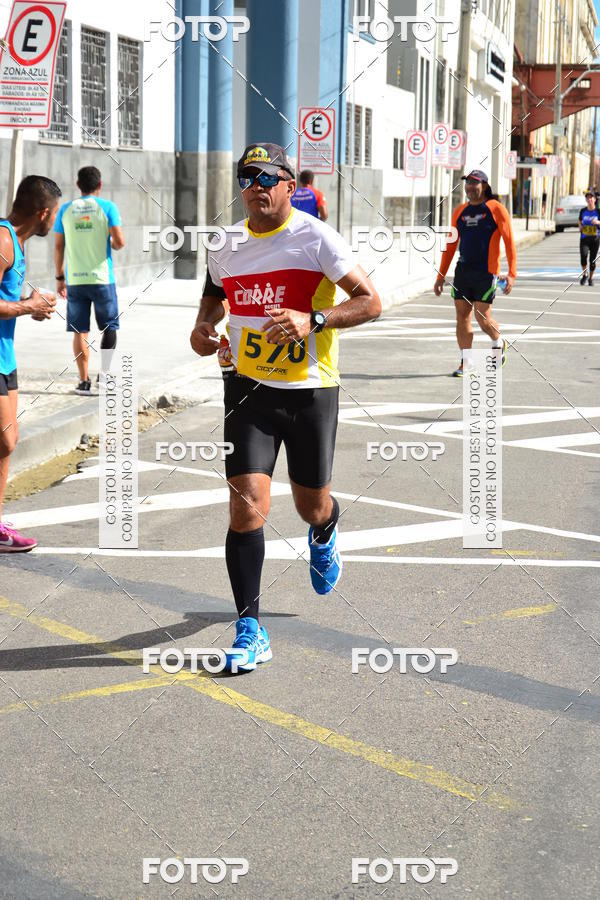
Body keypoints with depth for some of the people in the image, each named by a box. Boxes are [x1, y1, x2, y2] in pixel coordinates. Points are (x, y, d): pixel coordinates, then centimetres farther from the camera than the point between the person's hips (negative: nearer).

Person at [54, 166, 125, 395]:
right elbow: (119, 241, -11)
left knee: (80, 332, 7)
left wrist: (60, 277, 14)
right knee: (109, 327, 12)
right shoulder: (107, 207, -3)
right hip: (102, 279, -2)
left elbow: (58, 247, 5)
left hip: (74, 279, 2)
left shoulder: (65, 209, 5)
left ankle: (84, 381, 7)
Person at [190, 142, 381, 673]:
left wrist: (312, 319, -25)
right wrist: (204, 327, 3)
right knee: (248, 505, -11)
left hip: (311, 389, -2)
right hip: (248, 388, 2)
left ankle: (324, 535, 53)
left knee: (312, 506, 13)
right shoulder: (228, 245, 4)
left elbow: (371, 302, -10)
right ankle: (250, 630, -3)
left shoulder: (316, 238, -10)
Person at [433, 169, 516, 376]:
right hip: (463, 271, 5)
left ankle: (499, 343, 25)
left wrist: (511, 273, -14)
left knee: (483, 319, -6)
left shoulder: (496, 209, -3)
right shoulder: (460, 211, 11)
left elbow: (509, 241, -5)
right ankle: (466, 362, 8)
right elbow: (451, 245, 16)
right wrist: (441, 275, 13)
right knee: (462, 316, 1)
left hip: (486, 273, -5)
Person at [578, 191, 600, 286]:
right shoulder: (583, 211, 3)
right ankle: (584, 274, 3)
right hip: (584, 238, 1)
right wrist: (580, 227, 0)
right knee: (583, 255, -20)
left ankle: (591, 278, 25)